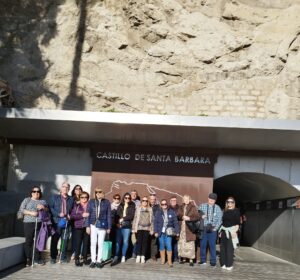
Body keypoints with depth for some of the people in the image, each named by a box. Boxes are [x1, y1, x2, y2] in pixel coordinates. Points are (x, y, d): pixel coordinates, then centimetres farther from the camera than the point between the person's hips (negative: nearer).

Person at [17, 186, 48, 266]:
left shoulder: (43, 201, 19)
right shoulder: (26, 200, 10)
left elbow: (48, 210, 14)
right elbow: (21, 210, 0)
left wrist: (43, 207, -6)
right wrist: (31, 212, -12)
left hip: (40, 224, 2)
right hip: (29, 223, -2)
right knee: (28, 241, -1)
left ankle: (37, 258, 13)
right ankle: (28, 259, 9)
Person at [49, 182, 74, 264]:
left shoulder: (71, 199, 14)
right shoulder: (54, 197, 8)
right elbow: (50, 208, -1)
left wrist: (70, 215, -5)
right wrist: (58, 214, -12)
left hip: (66, 222, 2)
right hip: (56, 222, -1)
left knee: (65, 241, 3)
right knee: (54, 240, 2)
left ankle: (63, 257, 14)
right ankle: (53, 258, 13)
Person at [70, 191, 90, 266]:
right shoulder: (76, 205, 5)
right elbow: (72, 216, -4)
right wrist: (82, 215, -11)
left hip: (87, 227, 1)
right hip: (78, 227, -1)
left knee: (86, 243, 3)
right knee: (78, 243, -2)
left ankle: (85, 258, 16)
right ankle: (77, 259, 6)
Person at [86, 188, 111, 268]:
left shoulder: (107, 202, 1)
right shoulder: (91, 202, 3)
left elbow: (109, 215, 4)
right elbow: (88, 214, 4)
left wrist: (109, 227, 3)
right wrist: (88, 226, -2)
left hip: (102, 225, -1)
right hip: (93, 225, 1)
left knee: (100, 243, 3)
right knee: (93, 243, 4)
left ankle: (99, 261, 13)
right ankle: (93, 261, 13)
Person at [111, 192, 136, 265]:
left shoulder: (132, 206, 7)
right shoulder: (120, 206, 11)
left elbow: (131, 216, -2)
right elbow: (117, 214, 3)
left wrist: (123, 218, -7)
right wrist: (117, 222, -10)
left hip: (127, 226, -1)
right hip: (119, 225, 1)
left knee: (125, 241, 2)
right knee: (118, 241, -3)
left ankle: (123, 256, 11)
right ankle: (116, 257, -3)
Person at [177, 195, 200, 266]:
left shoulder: (193, 207, 1)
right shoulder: (181, 207, 13)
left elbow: (197, 217, -4)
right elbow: (178, 216, 10)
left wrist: (189, 218, -14)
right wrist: (182, 217, -9)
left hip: (190, 228, -3)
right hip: (182, 228, 3)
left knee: (190, 244, -5)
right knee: (181, 243, 2)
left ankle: (191, 260, 1)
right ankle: (181, 257, 14)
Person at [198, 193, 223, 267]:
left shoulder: (217, 208, 6)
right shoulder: (202, 206, 7)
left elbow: (219, 219, 5)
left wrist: (216, 227, -4)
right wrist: (201, 216, -13)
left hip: (212, 229, -1)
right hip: (203, 228, 1)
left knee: (212, 245, -1)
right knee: (203, 244, 3)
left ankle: (213, 261, 8)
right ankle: (203, 260, 15)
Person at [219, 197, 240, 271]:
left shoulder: (236, 211, -2)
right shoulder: (225, 211, 13)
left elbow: (237, 223, -7)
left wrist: (235, 231, -16)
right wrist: (221, 231, 14)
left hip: (231, 231, -5)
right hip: (224, 231, 5)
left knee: (230, 248, -5)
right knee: (223, 247, 5)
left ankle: (229, 265, 4)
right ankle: (223, 263, 15)